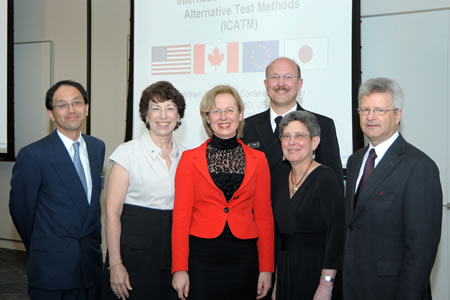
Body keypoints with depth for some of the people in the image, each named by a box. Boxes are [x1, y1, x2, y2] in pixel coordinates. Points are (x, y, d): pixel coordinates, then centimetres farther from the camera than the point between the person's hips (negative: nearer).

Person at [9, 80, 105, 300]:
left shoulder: (97, 147, 7)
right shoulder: (33, 155, -12)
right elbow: (20, 209, -4)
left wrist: (93, 244, 12)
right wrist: (40, 250, 7)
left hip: (92, 263, 5)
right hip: (51, 269, -5)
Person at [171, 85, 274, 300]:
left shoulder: (258, 160, 7)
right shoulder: (190, 159, 2)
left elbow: (264, 216, 7)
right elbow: (181, 216, 1)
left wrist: (266, 268, 3)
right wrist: (180, 268, -6)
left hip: (244, 258, 2)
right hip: (201, 257, -1)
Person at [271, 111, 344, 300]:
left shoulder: (326, 179, -10)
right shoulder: (279, 177, 9)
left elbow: (336, 235, -15)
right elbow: (277, 232, 12)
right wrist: (276, 280, 8)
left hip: (315, 272, -5)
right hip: (285, 273, 6)